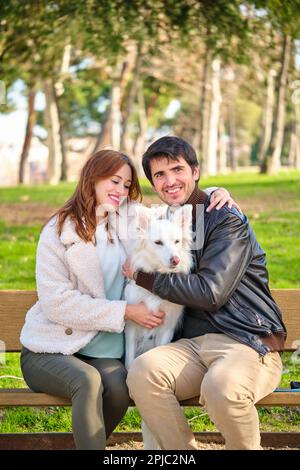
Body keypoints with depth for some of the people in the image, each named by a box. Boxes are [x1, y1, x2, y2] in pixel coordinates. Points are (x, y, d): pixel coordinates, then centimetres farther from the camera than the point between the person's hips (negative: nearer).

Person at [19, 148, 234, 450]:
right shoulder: (59, 231, -3)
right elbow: (57, 302, -12)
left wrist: (216, 195, -1)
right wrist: (126, 312, -15)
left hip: (102, 351, 3)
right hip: (49, 349, -3)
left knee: (118, 387, -29)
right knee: (88, 381, -34)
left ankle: (86, 443, -8)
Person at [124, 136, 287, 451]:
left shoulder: (227, 220, -3)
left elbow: (211, 292, -13)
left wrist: (144, 277, -6)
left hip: (249, 342, -5)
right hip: (194, 343, 5)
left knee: (221, 387, -38)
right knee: (142, 372, -27)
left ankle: (247, 446, -8)